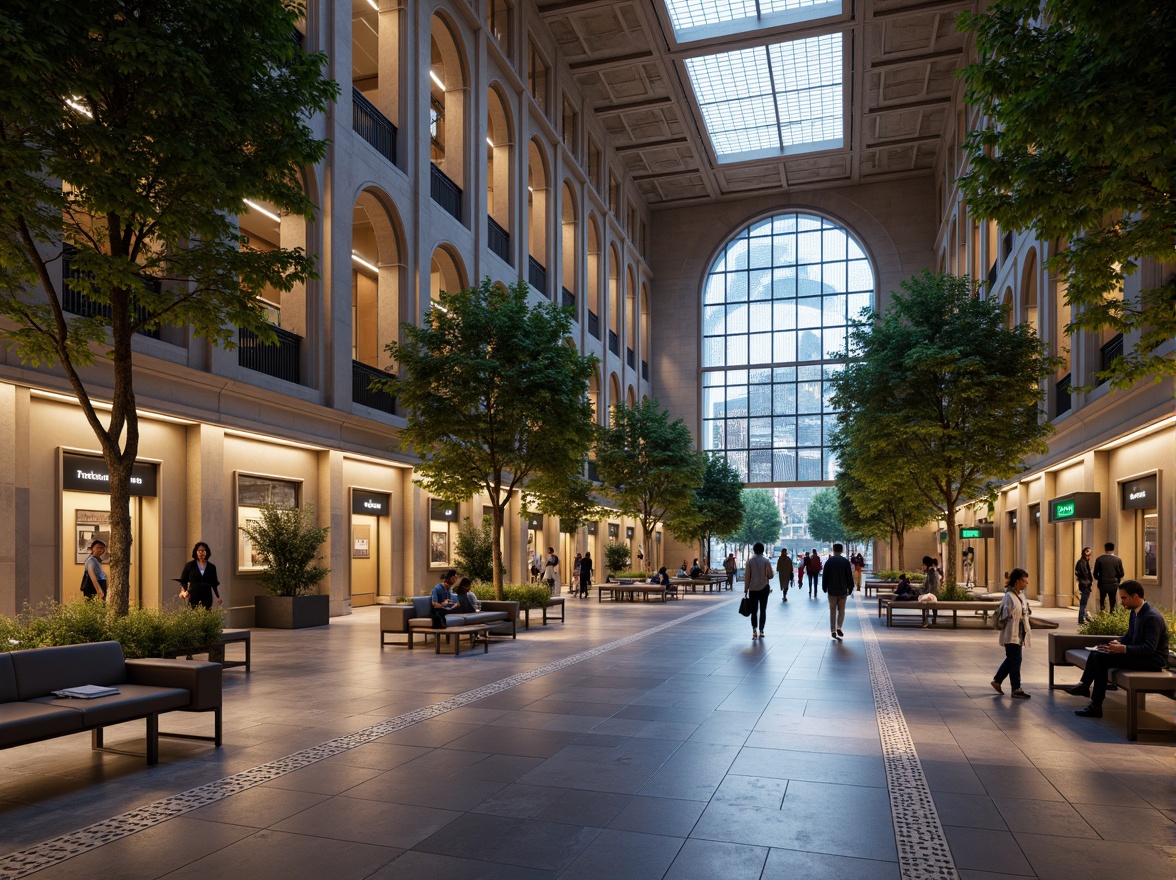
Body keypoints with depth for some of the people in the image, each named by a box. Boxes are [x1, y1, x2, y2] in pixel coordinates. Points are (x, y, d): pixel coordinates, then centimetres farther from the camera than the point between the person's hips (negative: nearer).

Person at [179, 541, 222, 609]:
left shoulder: (211, 567, 8)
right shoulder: (189, 565, 3)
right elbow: (183, 581, 6)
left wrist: (218, 597, 10)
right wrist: (183, 591, -11)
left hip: (207, 598, 1)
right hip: (193, 598, -1)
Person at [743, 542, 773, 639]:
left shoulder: (750, 561, -4)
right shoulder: (766, 561, -6)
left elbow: (747, 576, -4)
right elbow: (770, 575, -6)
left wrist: (746, 590, 1)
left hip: (753, 589, 0)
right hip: (764, 588, 0)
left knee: (754, 610, 6)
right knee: (763, 610, 9)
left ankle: (754, 630, -10)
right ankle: (761, 631, 7)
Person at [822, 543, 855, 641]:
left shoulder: (829, 562, -3)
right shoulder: (846, 562, -2)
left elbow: (825, 576, 0)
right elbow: (849, 577, -1)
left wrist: (824, 588, 12)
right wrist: (850, 589, 8)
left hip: (832, 591, 0)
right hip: (843, 590, 0)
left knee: (833, 611, 8)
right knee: (841, 610, 12)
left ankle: (833, 631, 6)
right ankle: (839, 628, -4)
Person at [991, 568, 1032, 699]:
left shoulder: (1021, 595, 9)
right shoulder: (1009, 596, -19)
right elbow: (1005, 617, -20)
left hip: (1019, 634, 9)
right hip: (1011, 635, -9)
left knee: (1011, 659, 17)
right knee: (1015, 661, -3)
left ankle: (997, 681, 30)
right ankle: (1016, 689, 5)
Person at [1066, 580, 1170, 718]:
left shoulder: (1152, 617, -21)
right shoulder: (1135, 612, 8)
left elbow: (1149, 648, -27)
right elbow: (1129, 637, 19)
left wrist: (1123, 649, -29)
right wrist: (1118, 642, -1)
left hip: (1152, 661, -10)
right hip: (1139, 655, 10)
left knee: (1102, 658, -21)